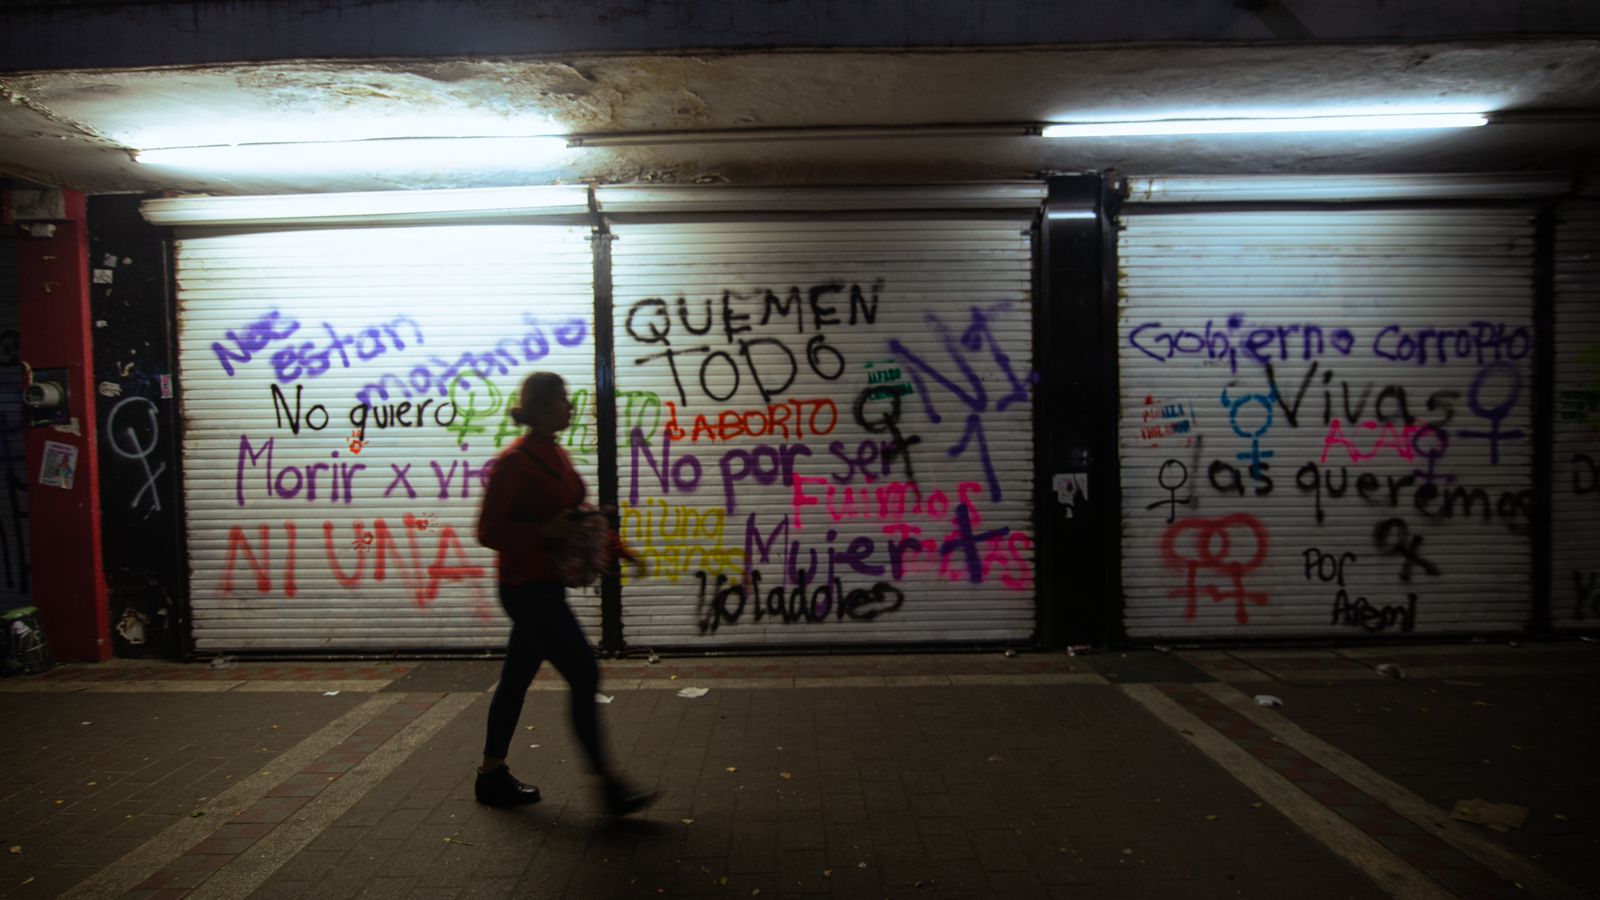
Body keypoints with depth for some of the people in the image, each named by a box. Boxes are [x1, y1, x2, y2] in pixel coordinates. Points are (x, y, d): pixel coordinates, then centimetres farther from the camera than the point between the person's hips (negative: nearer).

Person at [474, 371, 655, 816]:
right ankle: (608, 785, 0)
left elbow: (572, 514, 20)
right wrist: (544, 530, -26)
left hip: (545, 585, 9)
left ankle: (492, 775, 29)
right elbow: (488, 531, -16)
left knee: (517, 679, 16)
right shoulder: (513, 462, -16)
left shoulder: (556, 456, 11)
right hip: (528, 587, -9)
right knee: (584, 676, -8)